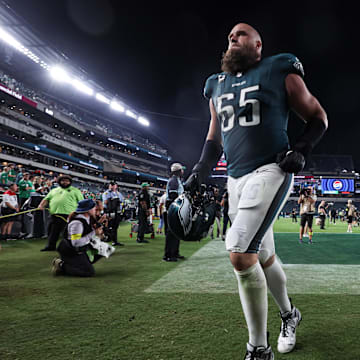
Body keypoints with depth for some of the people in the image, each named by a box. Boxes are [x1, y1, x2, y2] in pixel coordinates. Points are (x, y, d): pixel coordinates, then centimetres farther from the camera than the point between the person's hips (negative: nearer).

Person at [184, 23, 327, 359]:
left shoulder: (280, 73, 2)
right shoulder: (217, 86, 17)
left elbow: (317, 116, 7)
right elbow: (214, 136, 25)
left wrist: (300, 150, -9)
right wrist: (201, 170, 12)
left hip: (270, 171, -6)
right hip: (236, 179, 6)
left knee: (240, 253, -21)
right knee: (264, 257, 15)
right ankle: (289, 315, 41)